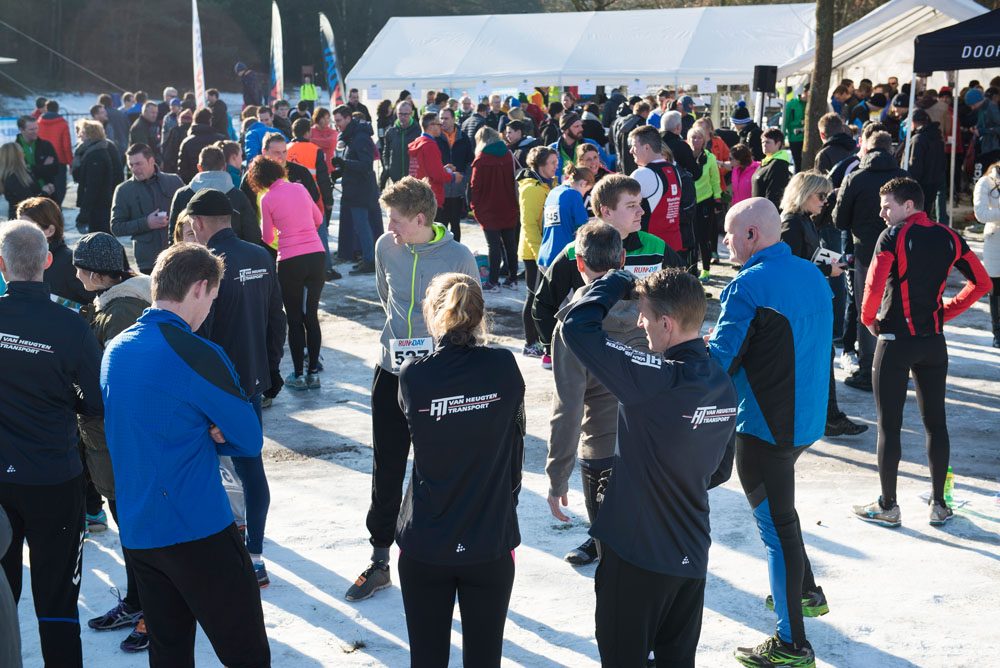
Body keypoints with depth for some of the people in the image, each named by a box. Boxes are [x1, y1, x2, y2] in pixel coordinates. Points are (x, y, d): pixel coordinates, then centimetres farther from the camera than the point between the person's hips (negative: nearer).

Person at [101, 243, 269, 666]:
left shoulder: (115, 349, 8)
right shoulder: (196, 355, -15)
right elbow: (251, 441, -8)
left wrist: (203, 431, 2)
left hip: (136, 532, 8)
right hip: (198, 532, -8)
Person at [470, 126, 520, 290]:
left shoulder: (481, 160, -12)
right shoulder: (508, 156, 3)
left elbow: (475, 185, -11)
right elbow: (513, 181, 9)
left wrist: (474, 206, 0)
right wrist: (513, 203, 16)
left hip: (489, 210, -5)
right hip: (509, 209, 5)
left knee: (494, 245, -1)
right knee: (510, 244, 11)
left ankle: (493, 281, 1)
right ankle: (512, 279, 17)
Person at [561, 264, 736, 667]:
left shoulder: (659, 381, -25)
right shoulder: (723, 385, 0)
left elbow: (576, 328, -23)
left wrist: (617, 282, -8)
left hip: (638, 555, -7)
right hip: (692, 555, 7)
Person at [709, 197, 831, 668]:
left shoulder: (749, 285, -20)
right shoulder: (812, 275, 7)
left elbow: (718, 360, -22)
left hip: (764, 426, -8)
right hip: (807, 418, 9)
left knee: (775, 524, 0)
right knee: (780, 509, 28)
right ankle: (806, 593, 41)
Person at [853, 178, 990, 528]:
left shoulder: (893, 236, -11)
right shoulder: (949, 238, 6)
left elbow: (874, 286, -20)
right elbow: (981, 283, 9)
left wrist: (868, 319, -2)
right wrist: (946, 311, 10)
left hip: (895, 341, -5)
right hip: (934, 342, 5)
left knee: (889, 425, 3)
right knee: (935, 421, 13)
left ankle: (888, 506, 9)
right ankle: (939, 504, 20)